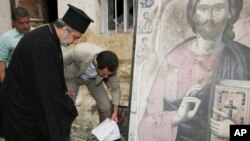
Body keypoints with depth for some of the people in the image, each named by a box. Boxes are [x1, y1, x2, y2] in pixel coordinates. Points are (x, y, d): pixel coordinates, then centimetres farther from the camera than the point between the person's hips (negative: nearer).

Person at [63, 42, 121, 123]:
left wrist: (115, 112, -16)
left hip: (93, 79, 2)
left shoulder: (110, 67, -32)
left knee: (106, 107, -5)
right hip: (72, 76, -2)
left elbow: (115, 88, -15)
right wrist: (64, 84, -19)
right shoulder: (80, 52, -43)